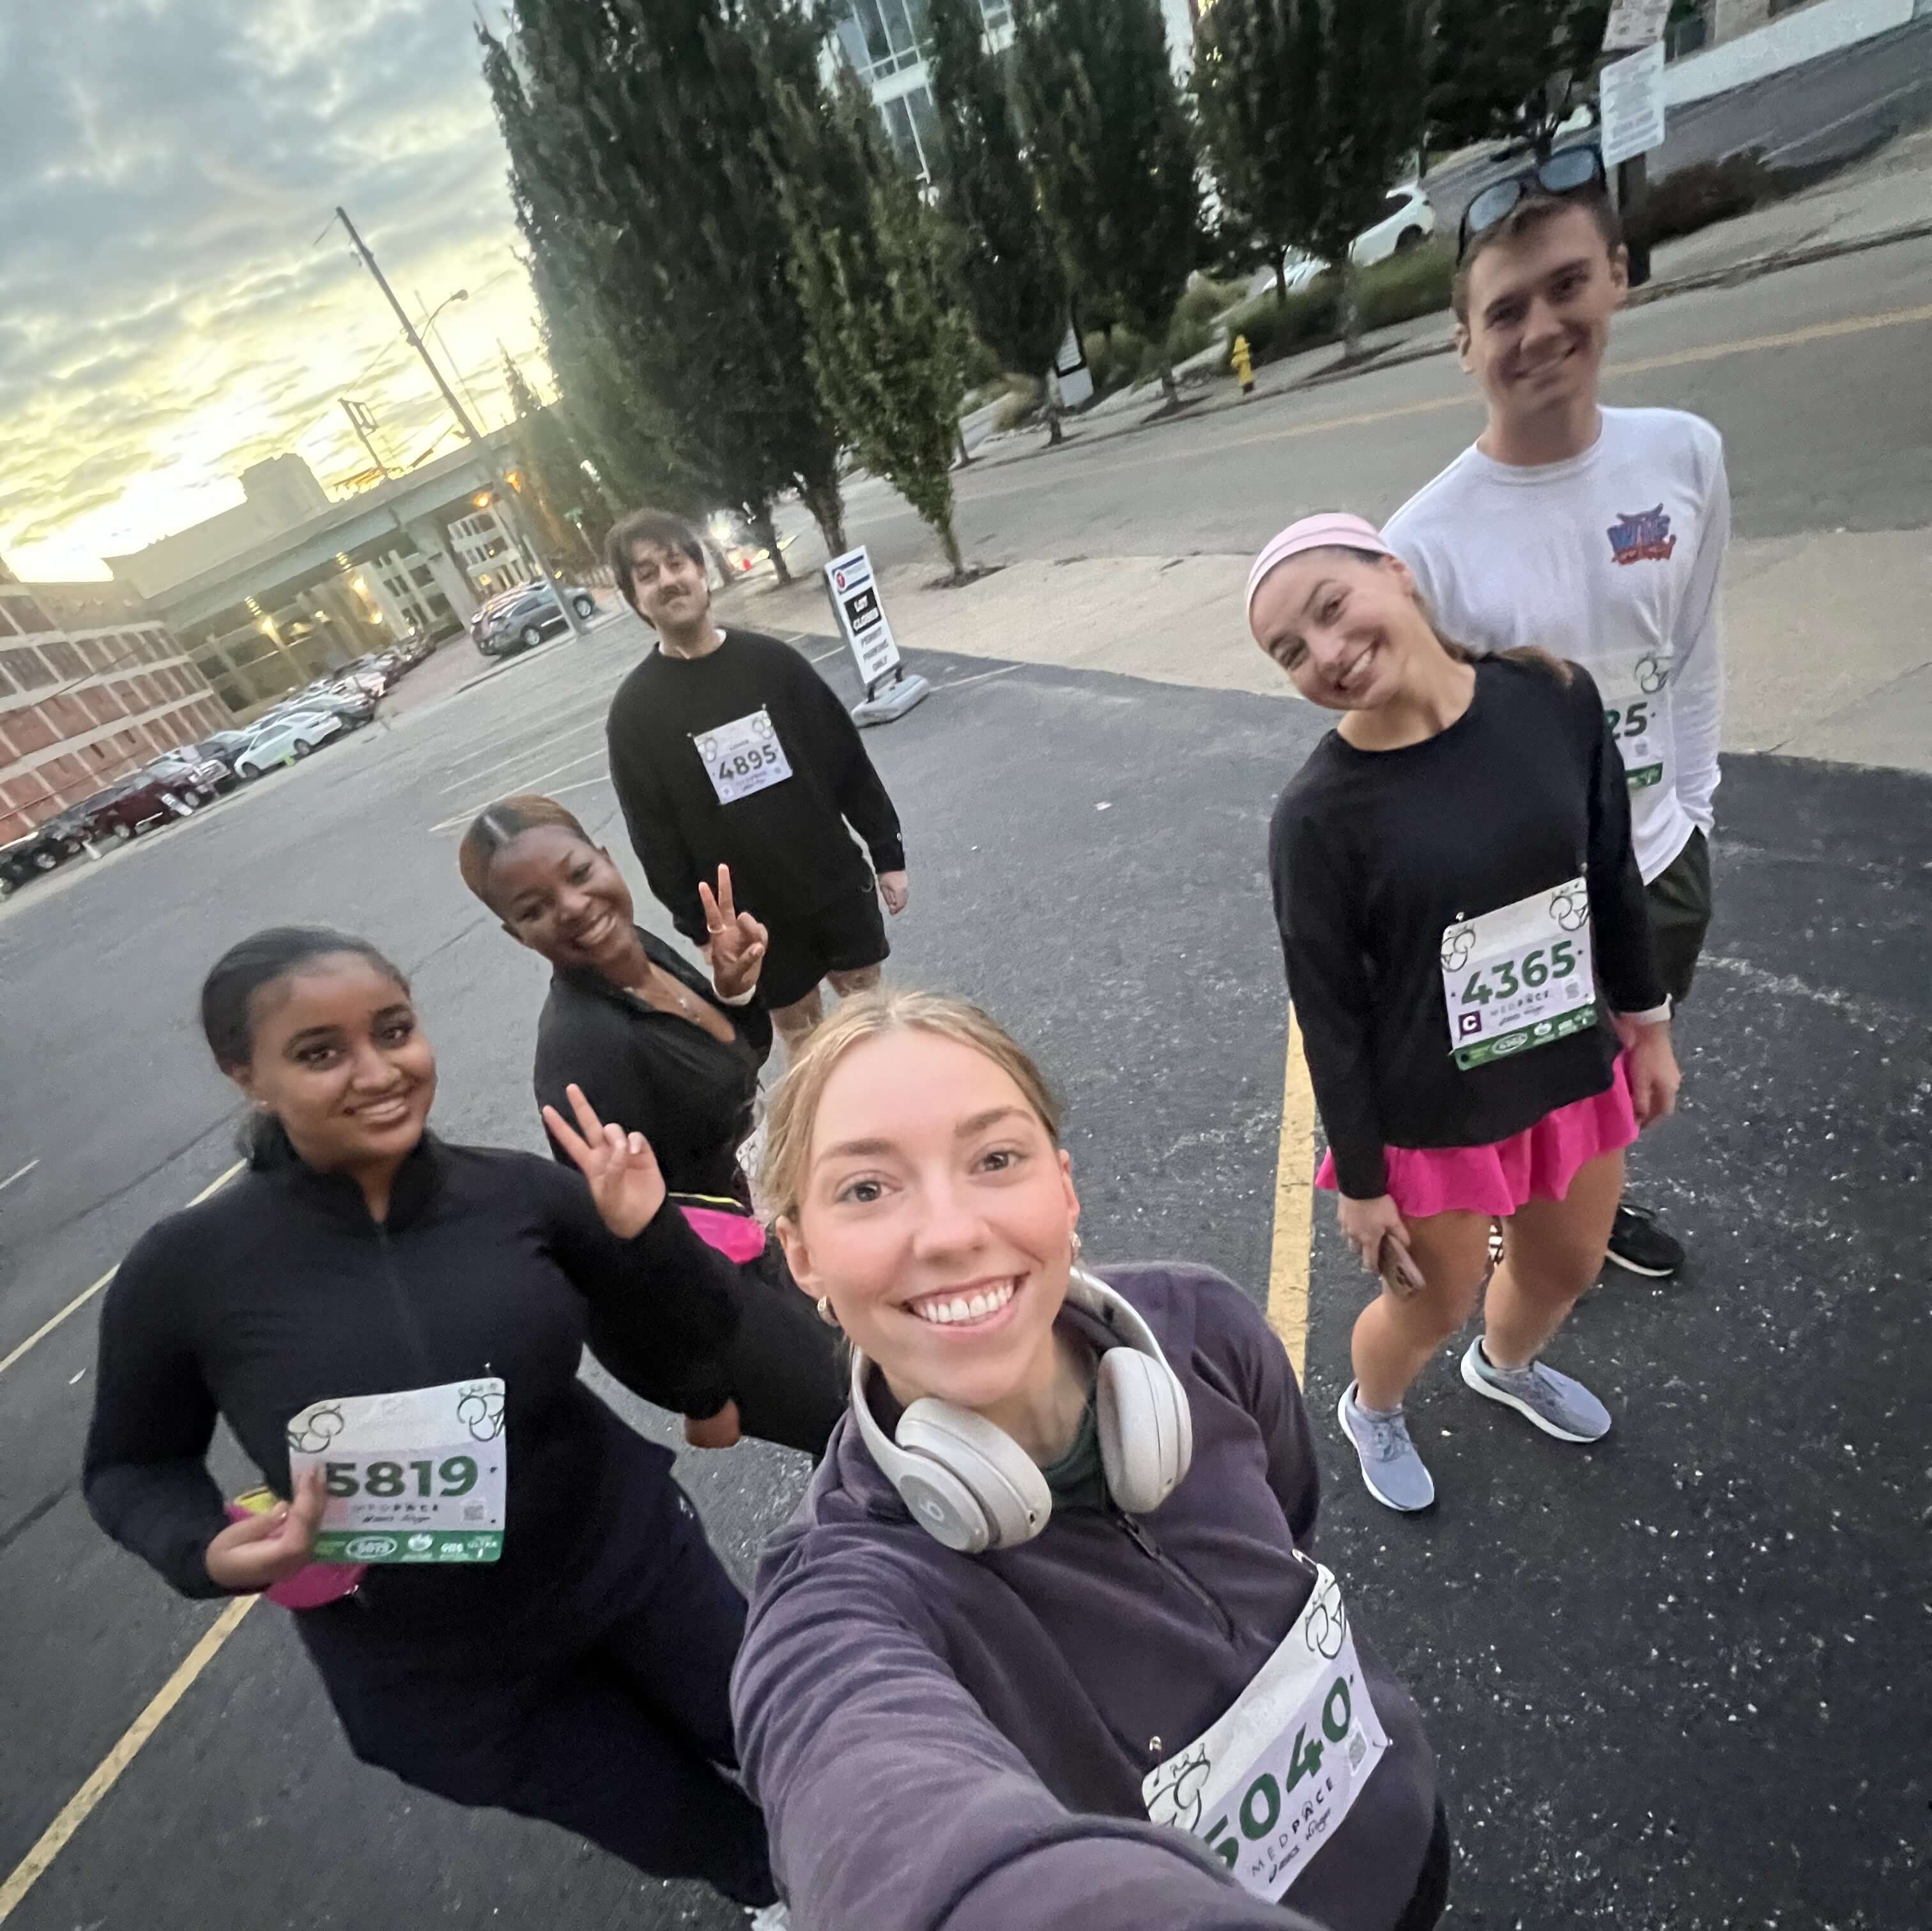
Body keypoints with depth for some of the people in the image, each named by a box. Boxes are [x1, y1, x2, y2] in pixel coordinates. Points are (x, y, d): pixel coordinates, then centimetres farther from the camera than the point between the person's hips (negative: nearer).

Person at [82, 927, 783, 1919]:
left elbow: (671, 1362, -8)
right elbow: (132, 1468, 1)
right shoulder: (184, 1270, -18)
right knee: (701, 1838, 20)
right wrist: (210, 1551, -18)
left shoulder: (518, 1189, -17)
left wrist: (646, 1234, -25)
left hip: (632, 1559, 1)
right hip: (436, 1672, -1)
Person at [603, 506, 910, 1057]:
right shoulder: (634, 710, -7)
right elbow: (655, 838, -5)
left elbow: (851, 763, 2)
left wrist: (888, 855, 2)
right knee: (798, 1027, 12)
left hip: (838, 887, 2)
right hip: (750, 918, -2)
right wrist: (699, 927, -7)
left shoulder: (772, 660, -2)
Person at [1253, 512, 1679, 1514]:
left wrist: (1647, 1023, 10)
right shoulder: (1318, 815, -25)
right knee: (1436, 1306, 17)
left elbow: (1612, 876, 2)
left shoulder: (1554, 697, -12)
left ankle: (1505, 1365, 62)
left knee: (1566, 1269, 26)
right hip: (1433, 1113, -4)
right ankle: (1369, 1411, 52)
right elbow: (1329, 1015, -17)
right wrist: (1361, 1179, -9)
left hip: (1572, 1068, 5)